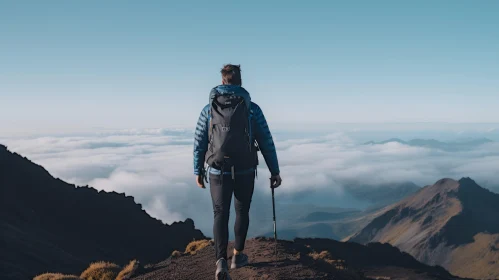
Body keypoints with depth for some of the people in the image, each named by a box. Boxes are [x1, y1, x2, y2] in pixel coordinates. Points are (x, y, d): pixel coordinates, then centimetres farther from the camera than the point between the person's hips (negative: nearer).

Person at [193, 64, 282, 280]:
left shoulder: (208, 109, 0)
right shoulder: (252, 109, -3)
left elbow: (199, 144, 3)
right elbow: (266, 142, -4)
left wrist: (198, 171, 15)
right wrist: (275, 171, 4)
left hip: (218, 172, 0)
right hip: (245, 172, 0)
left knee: (220, 215, 8)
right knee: (242, 212, 21)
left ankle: (221, 262, -9)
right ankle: (238, 256, 31)